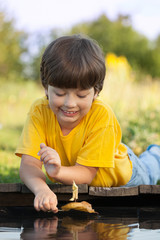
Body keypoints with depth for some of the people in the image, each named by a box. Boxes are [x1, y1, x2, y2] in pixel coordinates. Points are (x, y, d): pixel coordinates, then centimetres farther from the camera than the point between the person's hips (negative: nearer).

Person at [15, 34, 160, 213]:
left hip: (118, 178, -2)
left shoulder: (102, 115, -41)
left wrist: (57, 172, -63)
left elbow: (87, 173, -42)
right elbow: (28, 165, -43)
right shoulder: (39, 112, -35)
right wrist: (41, 190, -65)